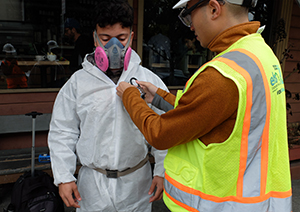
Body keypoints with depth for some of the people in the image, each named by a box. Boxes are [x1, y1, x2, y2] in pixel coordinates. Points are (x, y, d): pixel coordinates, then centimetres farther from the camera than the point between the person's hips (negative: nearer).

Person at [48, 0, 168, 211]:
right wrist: (63, 177, -1)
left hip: (136, 181, 0)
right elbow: (62, 132, 2)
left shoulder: (150, 80, -5)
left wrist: (162, 172, -3)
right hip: (92, 182, 1)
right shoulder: (78, 82, -3)